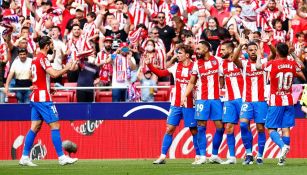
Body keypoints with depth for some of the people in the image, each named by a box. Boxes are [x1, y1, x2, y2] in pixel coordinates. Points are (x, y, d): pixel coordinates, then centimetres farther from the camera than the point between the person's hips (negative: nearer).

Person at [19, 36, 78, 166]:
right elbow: (54, 74, -25)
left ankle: (24, 157, 5)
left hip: (35, 97, 9)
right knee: (55, 126, -7)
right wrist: (66, 68, -12)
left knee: (35, 128, 8)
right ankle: (61, 157, -8)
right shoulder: (42, 58, -13)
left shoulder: (35, 59, 16)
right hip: (43, 98, -9)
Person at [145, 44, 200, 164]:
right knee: (169, 129, 1)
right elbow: (161, 73, 9)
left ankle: (198, 156, 12)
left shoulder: (194, 67, -7)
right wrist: (149, 65, 0)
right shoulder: (176, 66, 7)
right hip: (176, 104, 4)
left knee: (194, 130, 2)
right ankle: (163, 156, 3)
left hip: (189, 105, -4)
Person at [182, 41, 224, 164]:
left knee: (220, 127, -2)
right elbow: (192, 83, 10)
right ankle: (202, 156, -1)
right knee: (201, 127, -4)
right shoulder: (197, 64, 6)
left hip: (216, 98, 0)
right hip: (202, 99, 0)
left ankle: (214, 155, 10)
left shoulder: (217, 61, 2)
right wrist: (184, 96, -2)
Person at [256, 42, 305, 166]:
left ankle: (283, 146, -27)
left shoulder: (272, 64, -11)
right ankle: (283, 158, -4)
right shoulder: (293, 64, 0)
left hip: (275, 102, -4)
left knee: (271, 129, 1)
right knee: (286, 128, 3)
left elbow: (258, 66, 6)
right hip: (289, 101, 4)